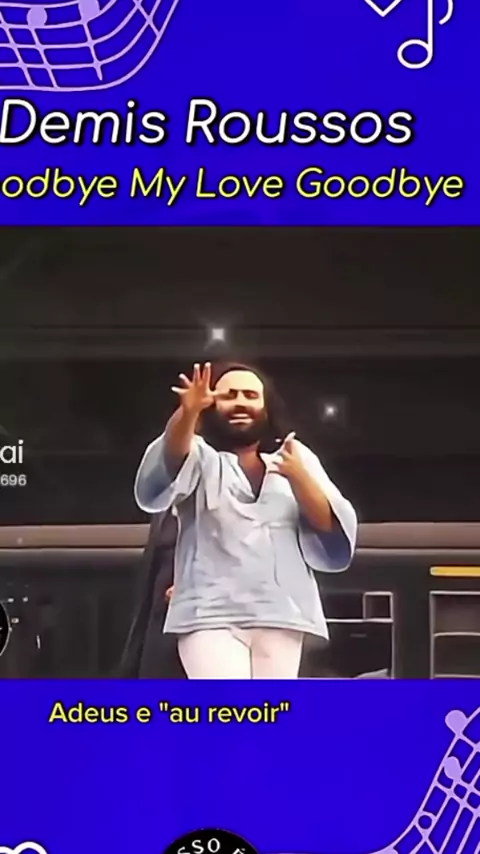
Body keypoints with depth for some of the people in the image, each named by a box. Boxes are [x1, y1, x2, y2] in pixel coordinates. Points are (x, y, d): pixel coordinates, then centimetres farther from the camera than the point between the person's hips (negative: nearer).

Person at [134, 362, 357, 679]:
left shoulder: (297, 459, 15)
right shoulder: (201, 458, 12)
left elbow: (332, 527, 5)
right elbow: (173, 453, -12)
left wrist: (299, 478, -13)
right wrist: (188, 412, -34)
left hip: (280, 613, 2)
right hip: (211, 614, -2)